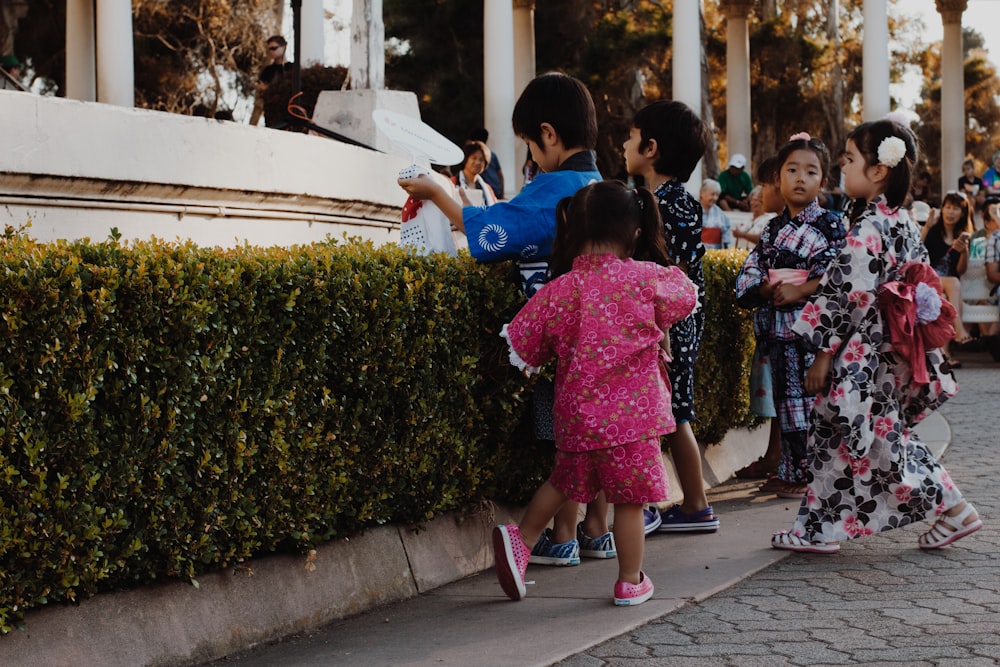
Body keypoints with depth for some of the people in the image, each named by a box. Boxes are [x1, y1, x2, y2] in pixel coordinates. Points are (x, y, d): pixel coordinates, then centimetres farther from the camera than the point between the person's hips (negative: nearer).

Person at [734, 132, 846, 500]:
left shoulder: (831, 224, -2)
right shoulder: (773, 229, 14)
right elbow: (748, 273, 10)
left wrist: (799, 290, -18)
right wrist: (768, 289, -9)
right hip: (778, 326, 6)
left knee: (814, 396, -8)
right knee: (786, 397, 10)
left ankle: (814, 473, -3)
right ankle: (791, 471, 19)